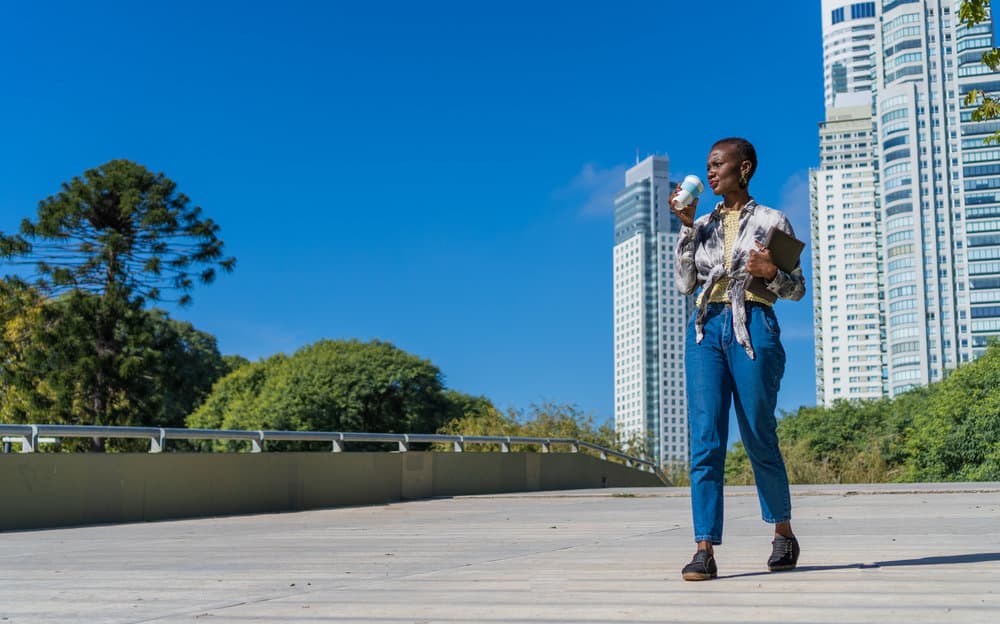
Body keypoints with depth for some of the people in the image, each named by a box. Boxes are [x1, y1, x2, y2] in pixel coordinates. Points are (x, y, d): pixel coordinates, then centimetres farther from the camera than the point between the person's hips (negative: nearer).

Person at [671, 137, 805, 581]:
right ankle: (705, 551, -9)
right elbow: (685, 283, 7)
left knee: (758, 437, 3)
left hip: (753, 328, -3)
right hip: (706, 328, 3)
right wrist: (686, 225, 3)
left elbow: (797, 289, 8)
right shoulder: (704, 225, 17)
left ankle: (783, 532, 26)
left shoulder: (771, 221, 8)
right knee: (705, 440, -7)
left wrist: (771, 273, -12)